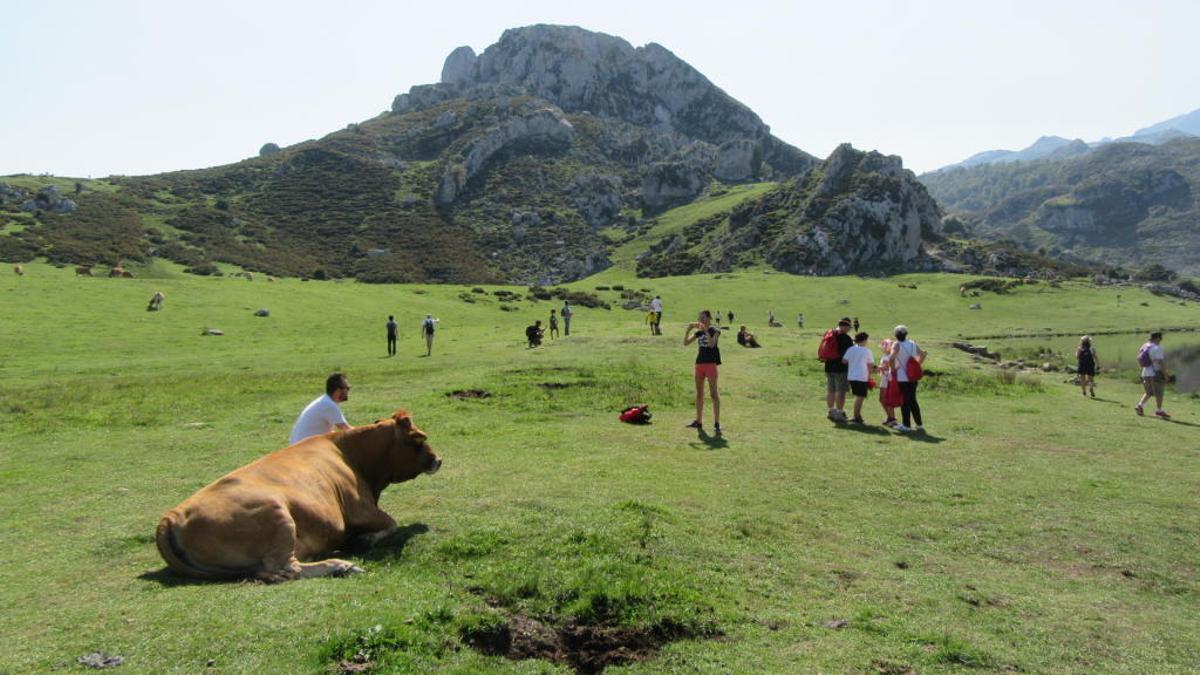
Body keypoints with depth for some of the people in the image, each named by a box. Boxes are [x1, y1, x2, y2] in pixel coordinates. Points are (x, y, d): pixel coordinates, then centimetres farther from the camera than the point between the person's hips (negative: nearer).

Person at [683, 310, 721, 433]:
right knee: (699, 393, 10)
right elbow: (685, 343, 4)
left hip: (711, 363, -6)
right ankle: (699, 421, 18)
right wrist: (688, 330, -8)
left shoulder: (714, 331, -6)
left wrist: (706, 330, -25)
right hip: (699, 363, 6)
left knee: (713, 393, -6)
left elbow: (711, 344, -24)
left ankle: (717, 423, -4)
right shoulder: (698, 332, 10)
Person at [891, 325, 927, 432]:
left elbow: (892, 357, -26)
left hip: (902, 378, -5)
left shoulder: (897, 345, -11)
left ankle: (906, 425, 6)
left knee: (905, 401, 2)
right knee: (913, 400, 15)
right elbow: (923, 354, 13)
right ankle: (919, 424, 18)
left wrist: (893, 369, -14)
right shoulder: (913, 344, 6)